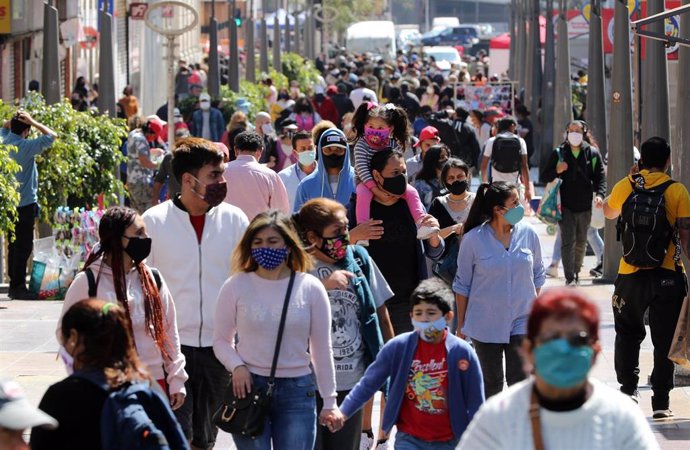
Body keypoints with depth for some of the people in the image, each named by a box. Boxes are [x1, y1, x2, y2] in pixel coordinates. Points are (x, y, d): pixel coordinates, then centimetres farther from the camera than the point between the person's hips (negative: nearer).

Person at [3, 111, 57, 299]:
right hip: (25, 203, -8)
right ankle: (19, 286, -6)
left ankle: (14, 285, 15)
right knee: (24, 246, -5)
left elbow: (4, 126, 27)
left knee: (14, 245, 12)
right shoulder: (26, 146, -17)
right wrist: (32, 122, -12)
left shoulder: (4, 142, 4)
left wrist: (13, 120, 7)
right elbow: (52, 136, -16)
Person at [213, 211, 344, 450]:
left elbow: (322, 348, 6)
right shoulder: (236, 286, 0)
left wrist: (329, 401, 6)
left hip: (297, 390, 0)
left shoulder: (310, 287, 1)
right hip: (249, 386, 0)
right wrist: (237, 366, -12)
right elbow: (221, 340, 8)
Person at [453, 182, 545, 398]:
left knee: (521, 380, -10)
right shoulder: (473, 239, -10)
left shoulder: (527, 233, -3)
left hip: (521, 321, 1)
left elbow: (537, 275, 11)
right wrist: (461, 323, 4)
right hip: (486, 322, -1)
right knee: (491, 382, 10)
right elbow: (462, 285, 1)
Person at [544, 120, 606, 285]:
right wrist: (557, 170, -14)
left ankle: (576, 273, 29)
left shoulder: (592, 153, 4)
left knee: (581, 242, 12)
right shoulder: (559, 153, 3)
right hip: (565, 205, -2)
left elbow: (600, 177, 2)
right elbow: (546, 177, 7)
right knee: (568, 241, -11)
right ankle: (570, 278, -14)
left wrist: (599, 194, -16)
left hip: (585, 205, 2)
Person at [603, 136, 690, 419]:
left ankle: (628, 388, 18)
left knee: (628, 334, 22)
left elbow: (609, 213, 22)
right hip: (667, 276, -2)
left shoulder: (624, 187, 1)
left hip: (630, 275, 2)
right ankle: (661, 401, 2)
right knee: (664, 339, 4)